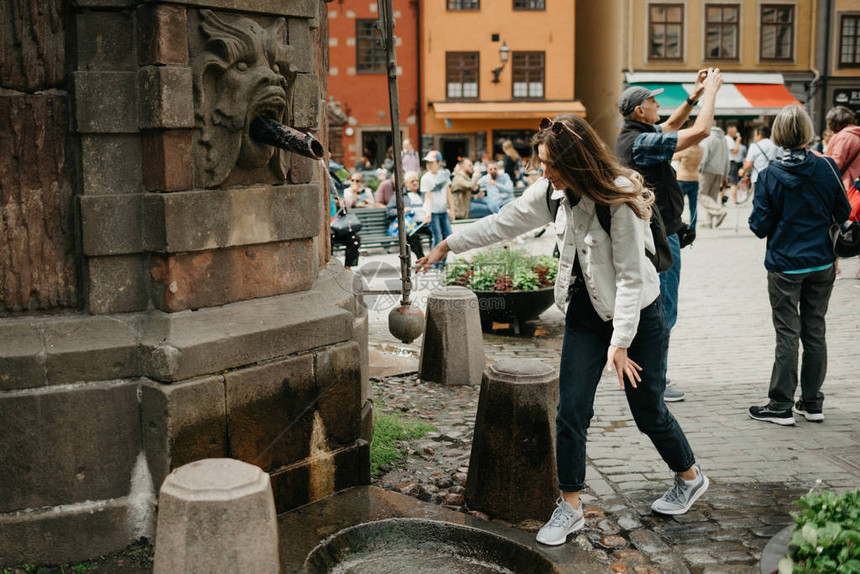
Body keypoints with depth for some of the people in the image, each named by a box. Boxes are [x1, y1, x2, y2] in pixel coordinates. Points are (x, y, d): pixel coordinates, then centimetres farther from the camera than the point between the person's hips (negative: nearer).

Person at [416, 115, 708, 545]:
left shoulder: (620, 200, -25)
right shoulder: (552, 191, -6)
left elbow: (630, 276, -22)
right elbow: (503, 223, 8)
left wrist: (620, 343, -23)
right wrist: (448, 246, 13)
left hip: (638, 314, -5)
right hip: (584, 313, 5)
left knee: (648, 409, 7)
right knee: (571, 409, -1)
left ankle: (690, 477, 35)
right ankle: (570, 507, 12)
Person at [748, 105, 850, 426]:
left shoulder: (770, 176, -13)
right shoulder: (827, 168, -5)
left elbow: (760, 227, -10)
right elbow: (843, 213, 4)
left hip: (785, 266, -3)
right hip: (822, 263, 3)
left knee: (787, 335, 3)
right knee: (815, 332, 12)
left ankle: (781, 407, 8)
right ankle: (812, 403, 19)